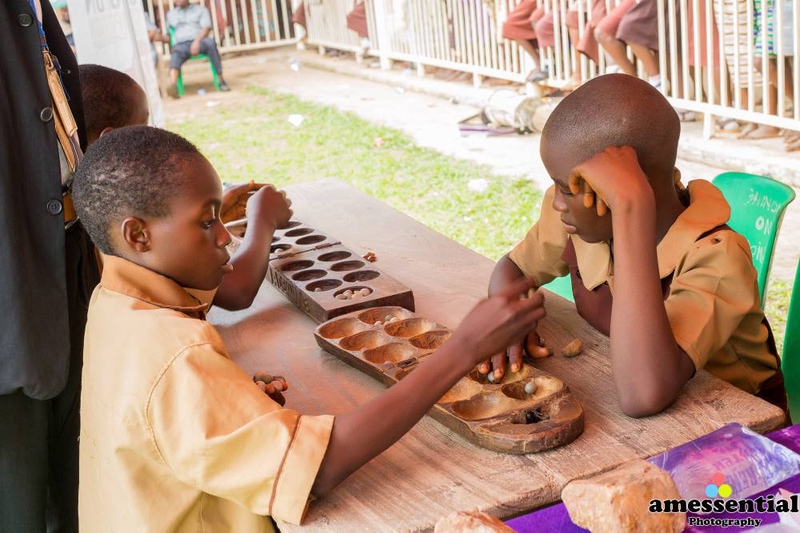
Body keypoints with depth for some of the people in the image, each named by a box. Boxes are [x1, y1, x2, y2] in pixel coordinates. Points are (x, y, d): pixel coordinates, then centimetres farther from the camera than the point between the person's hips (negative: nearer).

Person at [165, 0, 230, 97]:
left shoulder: (200, 9, 19)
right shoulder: (170, 14, 28)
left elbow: (206, 28, 2)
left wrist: (197, 41, -15)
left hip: (199, 41, -1)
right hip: (181, 45, 1)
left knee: (210, 42, -35)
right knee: (175, 55, -35)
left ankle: (221, 81, -33)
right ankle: (173, 85, -62)